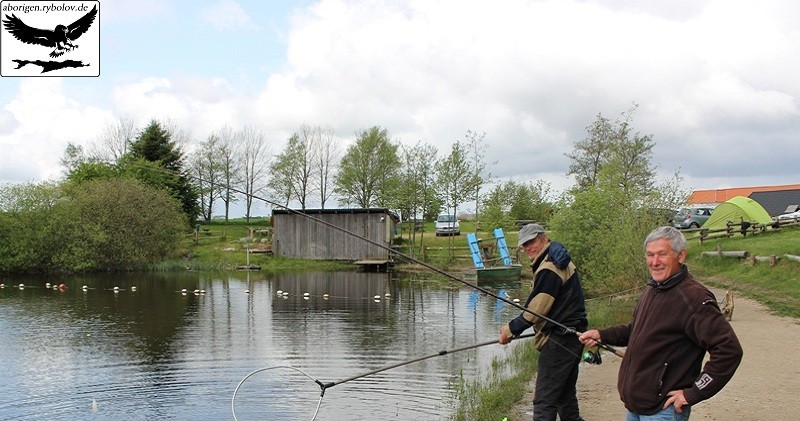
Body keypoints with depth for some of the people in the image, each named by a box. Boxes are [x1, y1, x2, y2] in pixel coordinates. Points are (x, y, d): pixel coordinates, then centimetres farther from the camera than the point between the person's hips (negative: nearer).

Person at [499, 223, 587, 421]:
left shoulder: (549, 268, -16)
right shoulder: (560, 261, 16)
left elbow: (536, 309, -18)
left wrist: (511, 329, -9)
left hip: (558, 340, -11)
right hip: (571, 336, 11)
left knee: (545, 400, -8)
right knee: (565, 394, 19)